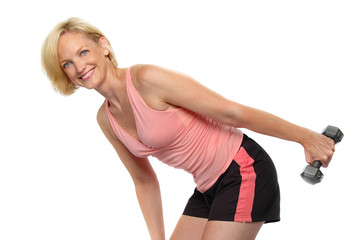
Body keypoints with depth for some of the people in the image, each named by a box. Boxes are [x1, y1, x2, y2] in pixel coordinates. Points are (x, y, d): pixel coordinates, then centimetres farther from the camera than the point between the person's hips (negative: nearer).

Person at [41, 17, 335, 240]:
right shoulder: (106, 119, 4)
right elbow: (145, 181, 15)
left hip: (244, 172, -8)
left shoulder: (147, 79, -20)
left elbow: (232, 112, -20)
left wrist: (305, 137, -14)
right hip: (208, 188, 8)